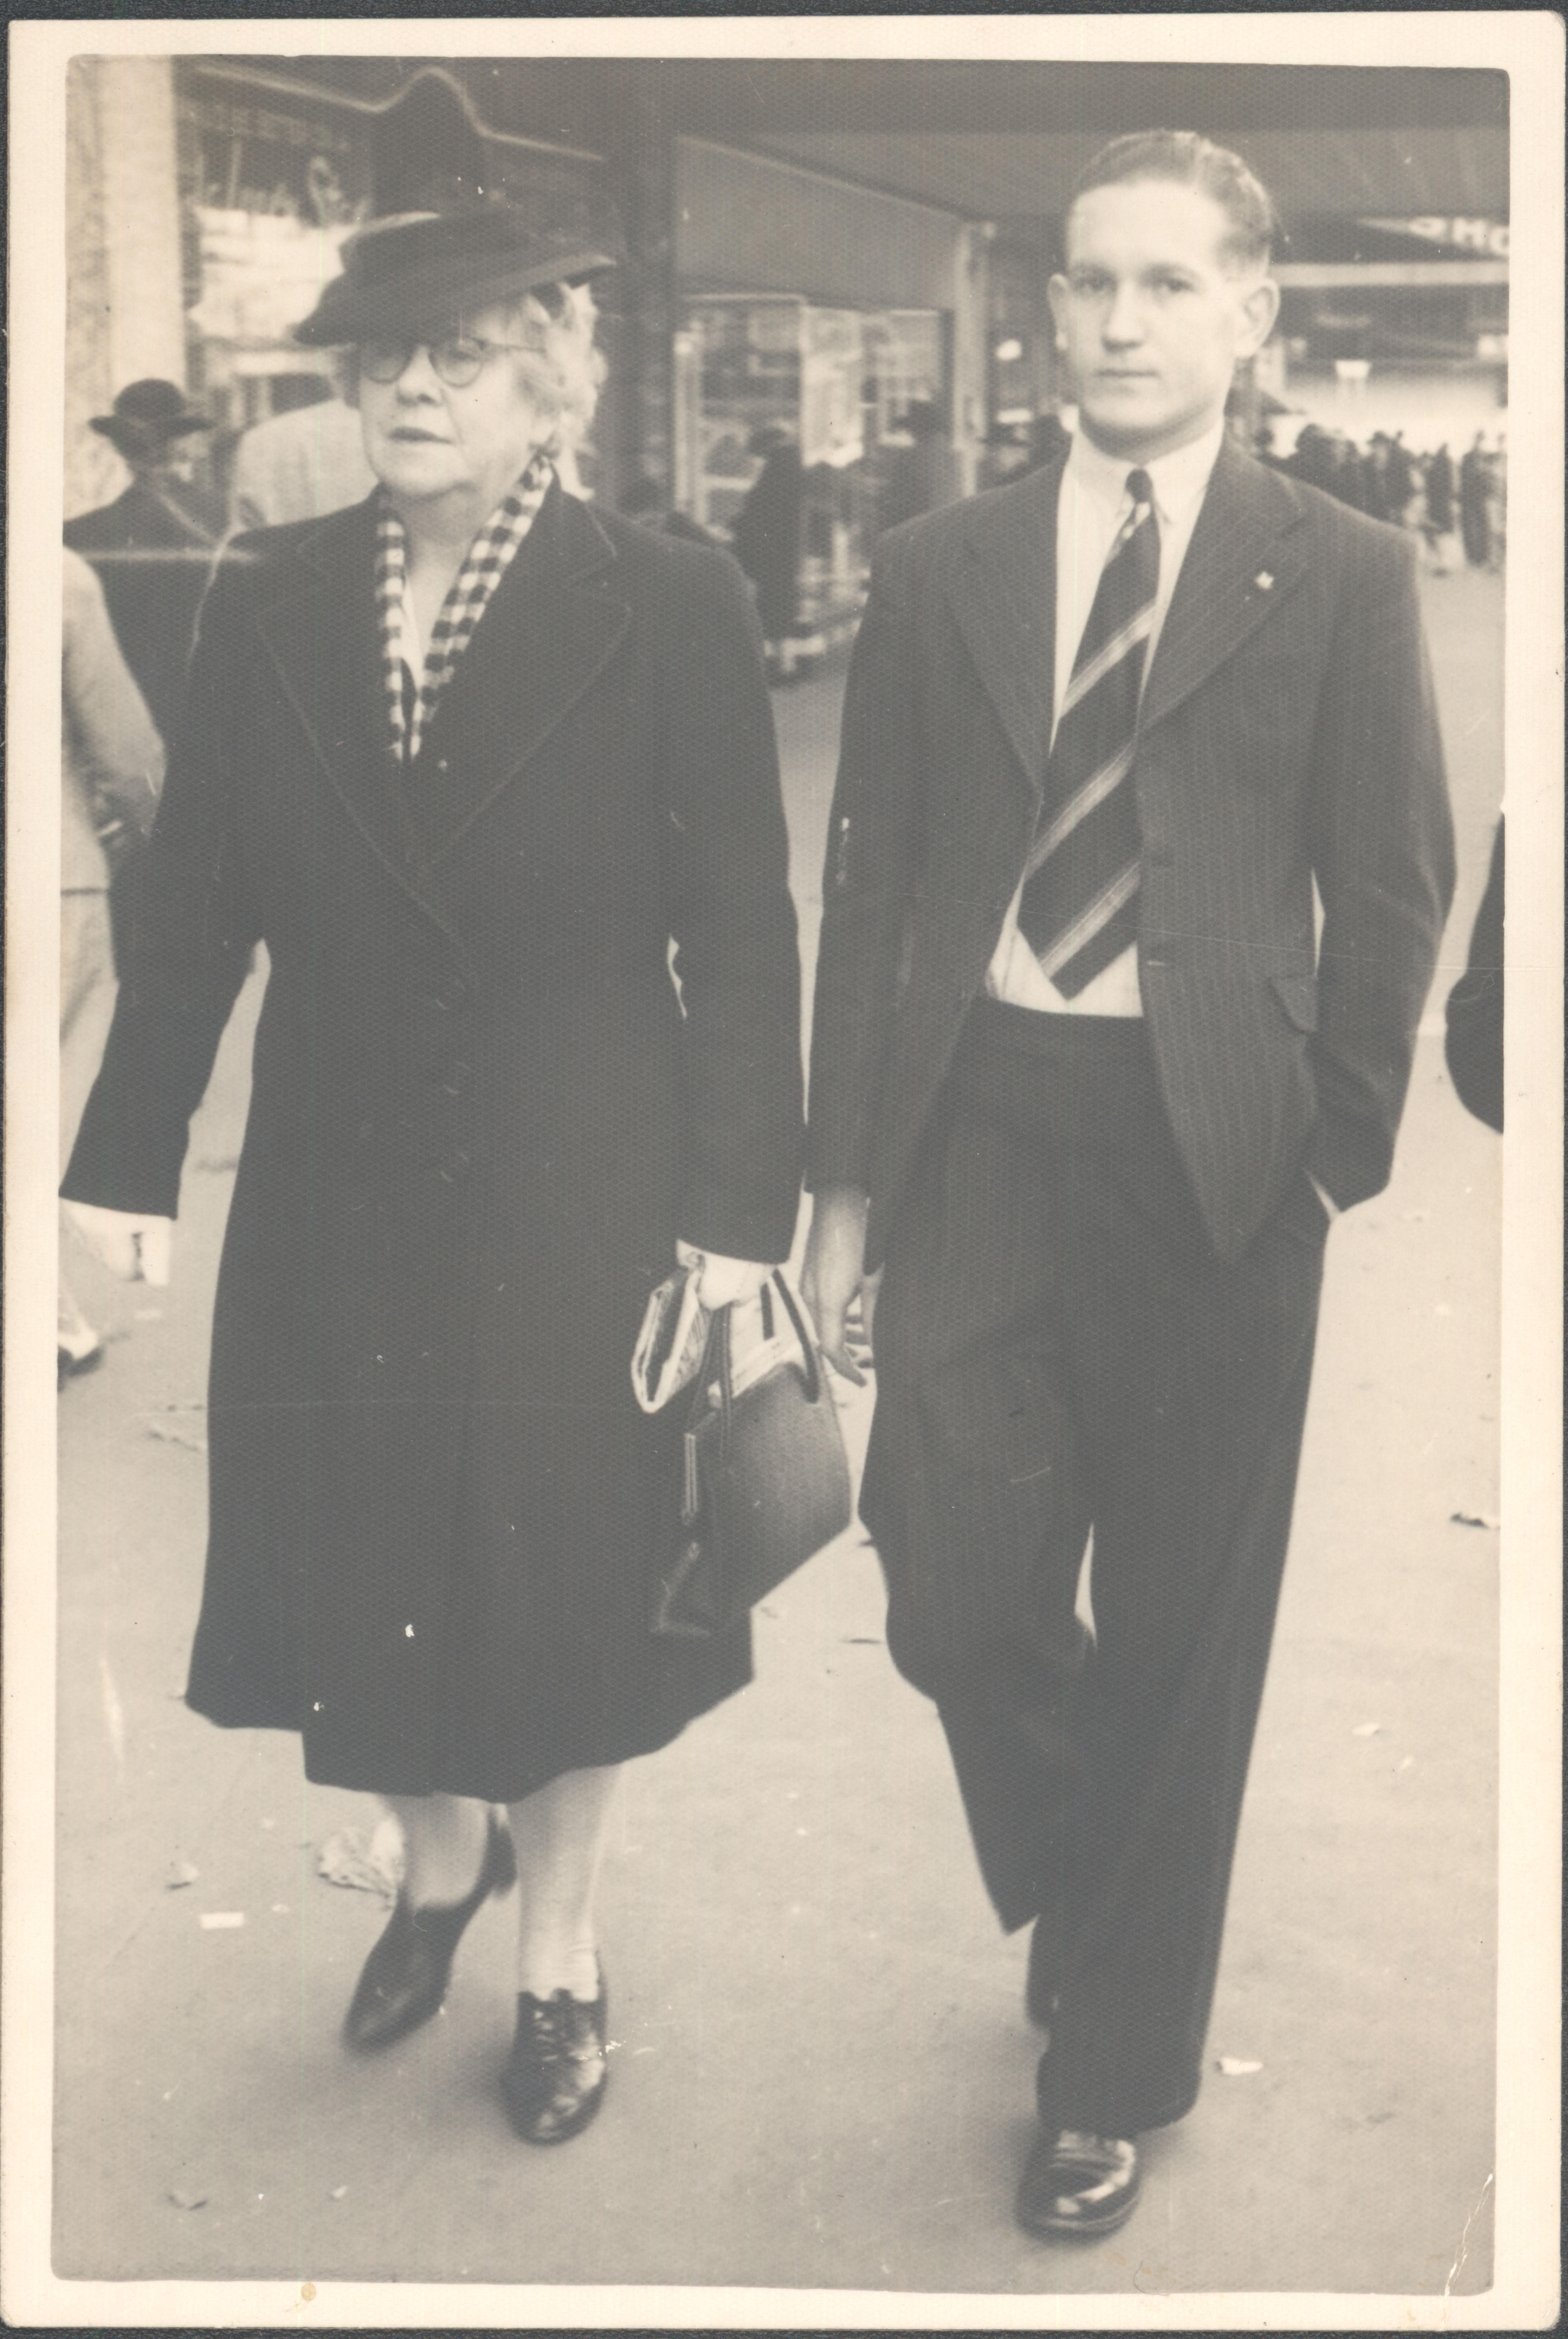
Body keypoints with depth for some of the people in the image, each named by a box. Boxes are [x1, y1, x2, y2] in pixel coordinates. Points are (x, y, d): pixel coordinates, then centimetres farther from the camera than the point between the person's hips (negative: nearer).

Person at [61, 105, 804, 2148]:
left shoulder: (669, 613, -10)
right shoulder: (268, 606, 0)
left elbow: (741, 938, -9)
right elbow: (197, 903, 2)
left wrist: (739, 1207, -11)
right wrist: (128, 1156, 1)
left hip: (575, 1196, -3)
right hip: (338, 1195, 3)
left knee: (565, 1572, 11)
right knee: (361, 1558, 14)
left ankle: (560, 1948, 35)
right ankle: (438, 1859, 44)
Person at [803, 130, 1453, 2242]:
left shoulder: (1339, 577, 0)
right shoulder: (945, 568, 7)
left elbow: (1393, 901, 3)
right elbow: (872, 883, 7)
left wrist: (1334, 1157, -3)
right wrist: (846, 1184, 5)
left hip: (1211, 1152, -2)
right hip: (980, 1120, 2)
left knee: (1180, 1628, 8)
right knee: (960, 1598, 1)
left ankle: (1119, 2068, 28)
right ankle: (1090, 1900, 35)